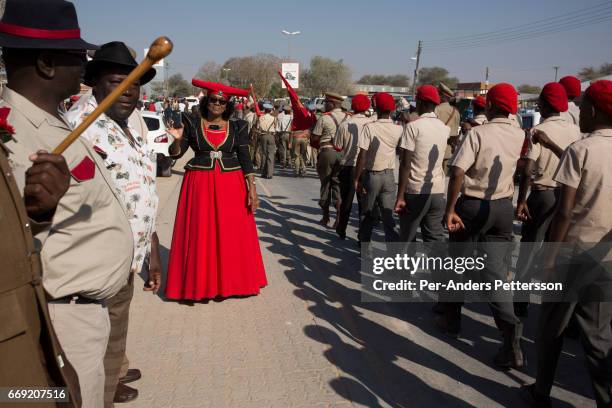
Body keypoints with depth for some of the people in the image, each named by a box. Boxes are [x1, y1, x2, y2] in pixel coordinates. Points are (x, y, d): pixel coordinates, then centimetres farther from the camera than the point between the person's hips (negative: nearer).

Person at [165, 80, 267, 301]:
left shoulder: (237, 127, 5)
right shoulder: (192, 124, 4)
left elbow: (245, 159, 3)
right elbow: (176, 153, 3)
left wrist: (252, 188, -5)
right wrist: (177, 140, -19)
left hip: (231, 185, 1)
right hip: (199, 184, 0)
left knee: (231, 235, 4)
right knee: (199, 235, 3)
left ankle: (230, 282, 18)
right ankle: (198, 283, 15)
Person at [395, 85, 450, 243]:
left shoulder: (413, 126, -10)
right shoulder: (444, 128, 7)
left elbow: (405, 165, -14)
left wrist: (400, 196, -11)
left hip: (415, 191, -5)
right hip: (437, 191, 5)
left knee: (407, 237, 9)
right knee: (435, 238, 8)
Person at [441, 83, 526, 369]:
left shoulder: (478, 133, -12)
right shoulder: (519, 136, 4)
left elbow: (458, 171, -22)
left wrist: (450, 210, -20)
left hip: (472, 205, -4)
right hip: (503, 207, 4)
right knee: (495, 271, 5)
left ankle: (452, 320, 28)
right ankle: (510, 328, -12)